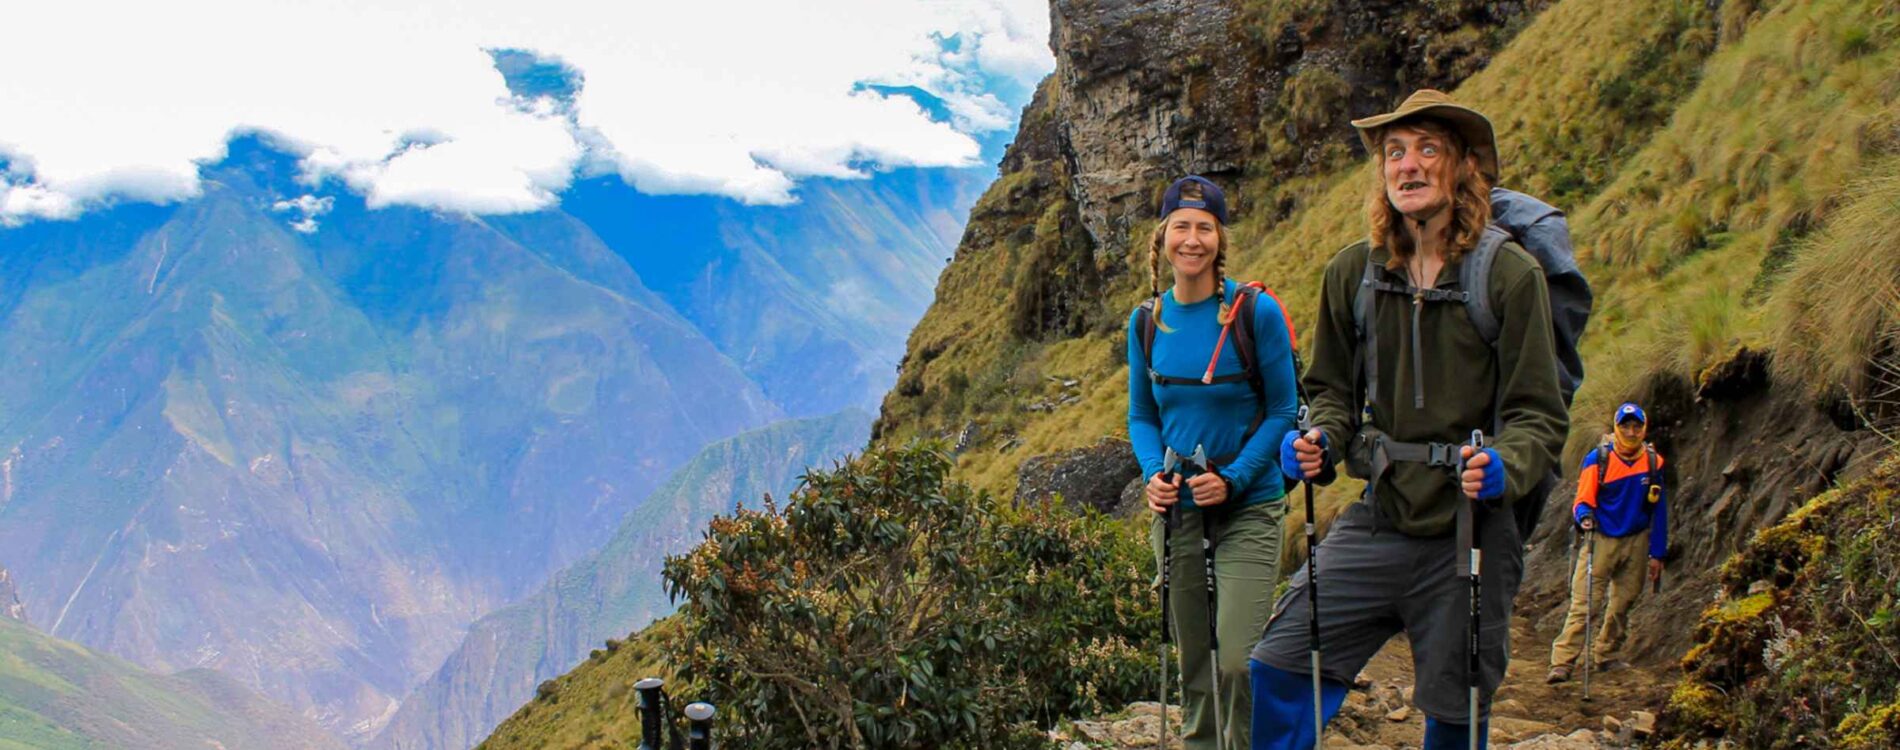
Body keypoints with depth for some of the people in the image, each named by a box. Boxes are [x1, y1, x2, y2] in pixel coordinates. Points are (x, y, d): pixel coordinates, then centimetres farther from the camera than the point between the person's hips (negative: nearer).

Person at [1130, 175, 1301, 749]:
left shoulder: (1257, 312, -10)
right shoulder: (1147, 320, 3)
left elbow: (1283, 411, -5)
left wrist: (1233, 479, -16)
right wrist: (1154, 474, -7)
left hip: (1248, 508, -4)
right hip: (1176, 509, 4)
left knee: (1240, 661, -13)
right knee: (1192, 662, 13)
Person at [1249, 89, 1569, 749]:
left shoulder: (1510, 274, -6)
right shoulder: (1352, 273, 3)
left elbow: (1539, 415, -6)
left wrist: (1504, 466, -27)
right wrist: (1319, 443, -7)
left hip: (1469, 534, -2)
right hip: (1378, 522, 3)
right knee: (1278, 670, -9)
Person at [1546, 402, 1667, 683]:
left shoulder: (1653, 462, 2)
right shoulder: (1598, 459, -7)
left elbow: (1659, 511, 8)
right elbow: (1583, 500, -5)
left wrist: (1657, 554, 7)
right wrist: (1584, 517, -30)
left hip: (1636, 541, 4)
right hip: (1602, 537, -4)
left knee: (1623, 602, 10)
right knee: (1583, 601, -10)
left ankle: (1605, 655, 25)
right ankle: (1562, 661, -13)